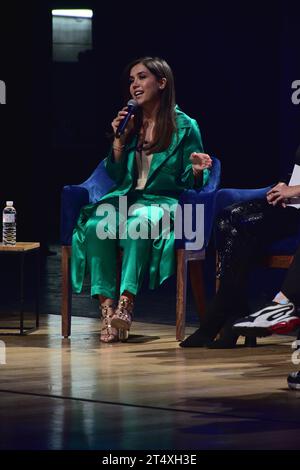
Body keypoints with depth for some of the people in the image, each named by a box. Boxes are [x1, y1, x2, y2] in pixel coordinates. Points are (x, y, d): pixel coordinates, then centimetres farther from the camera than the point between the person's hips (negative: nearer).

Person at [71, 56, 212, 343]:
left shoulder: (185, 126, 3)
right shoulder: (130, 123, 16)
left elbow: (190, 183, 3)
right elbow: (116, 177, 15)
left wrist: (196, 170, -20)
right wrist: (119, 140, 2)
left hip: (162, 201, -4)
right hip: (126, 197, 4)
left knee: (138, 223, -40)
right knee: (96, 225, -31)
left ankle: (126, 304, -45)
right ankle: (107, 307, -36)